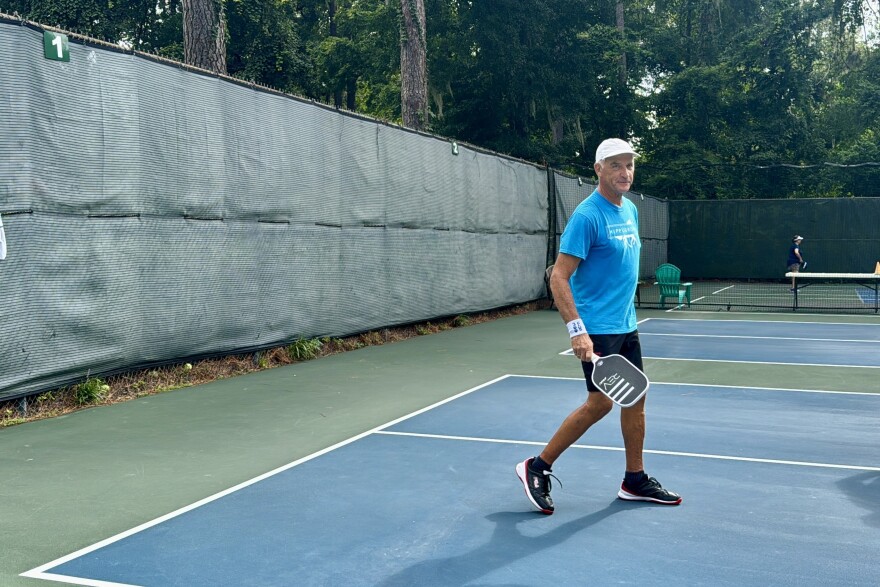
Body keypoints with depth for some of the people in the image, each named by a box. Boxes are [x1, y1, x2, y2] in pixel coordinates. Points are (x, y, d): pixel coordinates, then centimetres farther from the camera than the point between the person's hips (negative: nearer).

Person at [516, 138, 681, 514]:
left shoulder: (631, 210, 10)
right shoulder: (587, 215, -16)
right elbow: (558, 277, -20)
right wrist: (576, 330, -27)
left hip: (625, 326, 9)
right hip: (597, 329, -9)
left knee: (636, 396, 12)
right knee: (600, 403, -8)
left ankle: (635, 480, 25)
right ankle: (537, 467, 5)